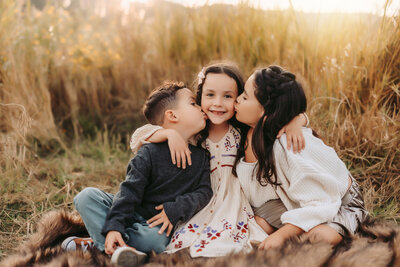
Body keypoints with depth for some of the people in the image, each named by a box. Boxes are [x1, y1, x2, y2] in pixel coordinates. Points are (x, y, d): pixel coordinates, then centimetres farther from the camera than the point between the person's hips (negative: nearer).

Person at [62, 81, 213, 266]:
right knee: (87, 196, -19)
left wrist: (177, 209, -17)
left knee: (154, 240, -35)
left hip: (158, 222, 1)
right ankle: (112, 246, -30)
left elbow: (204, 191, 1)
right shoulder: (149, 153, -8)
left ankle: (95, 242, -17)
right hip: (131, 214, 0)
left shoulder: (200, 157, 3)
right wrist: (114, 226, -25)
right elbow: (129, 191, -13)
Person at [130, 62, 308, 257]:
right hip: (196, 207, 1)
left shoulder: (245, 131, -1)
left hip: (230, 204, -1)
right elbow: (138, 137, -3)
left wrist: (293, 123, -18)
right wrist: (170, 133, -19)